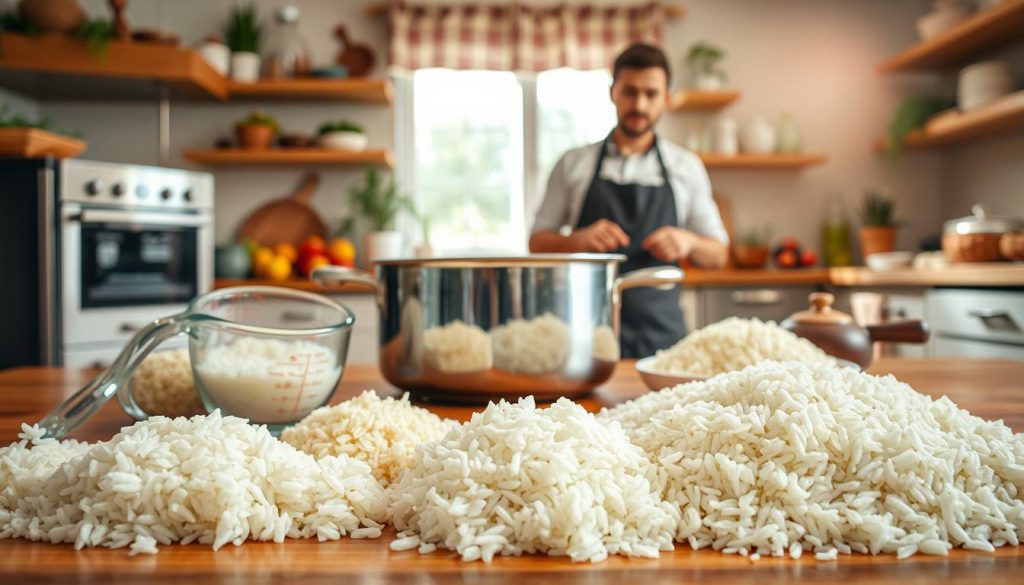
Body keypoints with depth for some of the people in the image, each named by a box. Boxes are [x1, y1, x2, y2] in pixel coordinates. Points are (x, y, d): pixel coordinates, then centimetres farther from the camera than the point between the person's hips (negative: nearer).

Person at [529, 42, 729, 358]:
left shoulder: (687, 167, 8)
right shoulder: (573, 164, 5)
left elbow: (718, 255, 11)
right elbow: (537, 243, 6)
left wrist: (688, 243, -11)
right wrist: (579, 239, -14)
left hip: (661, 334, 1)